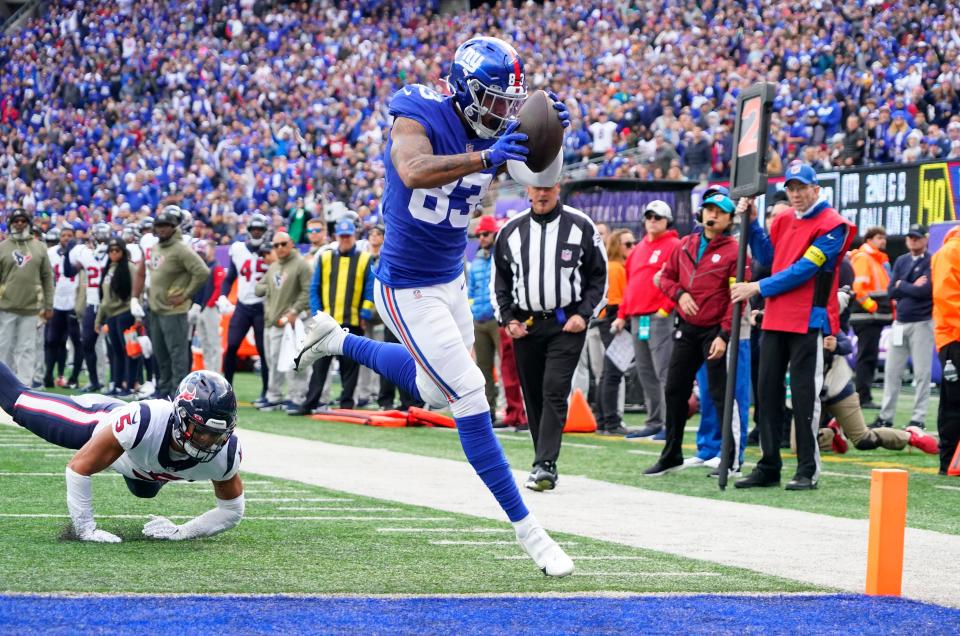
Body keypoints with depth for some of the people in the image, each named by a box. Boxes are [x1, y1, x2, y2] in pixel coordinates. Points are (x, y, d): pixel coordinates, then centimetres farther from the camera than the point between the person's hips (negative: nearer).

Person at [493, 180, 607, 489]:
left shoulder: (581, 226, 0)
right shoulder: (511, 231, 7)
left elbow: (599, 275, 4)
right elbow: (500, 279, 14)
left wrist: (584, 314, -7)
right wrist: (507, 318, 3)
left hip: (566, 325, -3)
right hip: (525, 325, 3)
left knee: (555, 391, -15)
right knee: (533, 396, 7)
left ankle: (545, 465, -19)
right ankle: (545, 465, 16)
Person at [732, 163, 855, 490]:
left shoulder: (832, 225, -9)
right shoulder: (783, 220, 15)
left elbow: (804, 269, -15)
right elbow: (767, 257, 17)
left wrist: (759, 288, -16)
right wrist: (752, 222, 6)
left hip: (808, 321, -7)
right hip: (775, 318, 7)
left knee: (804, 394, -6)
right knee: (767, 390, 8)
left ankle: (808, 470, -1)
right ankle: (768, 468, 14)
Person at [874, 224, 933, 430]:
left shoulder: (932, 262, -5)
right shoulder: (901, 261, 13)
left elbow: (925, 290, -18)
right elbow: (891, 291, 4)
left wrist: (902, 285, -6)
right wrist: (913, 287, -8)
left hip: (922, 323, -6)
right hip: (900, 323, 6)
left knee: (922, 373, -4)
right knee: (891, 371, 6)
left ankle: (918, 418, 0)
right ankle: (886, 416, 11)